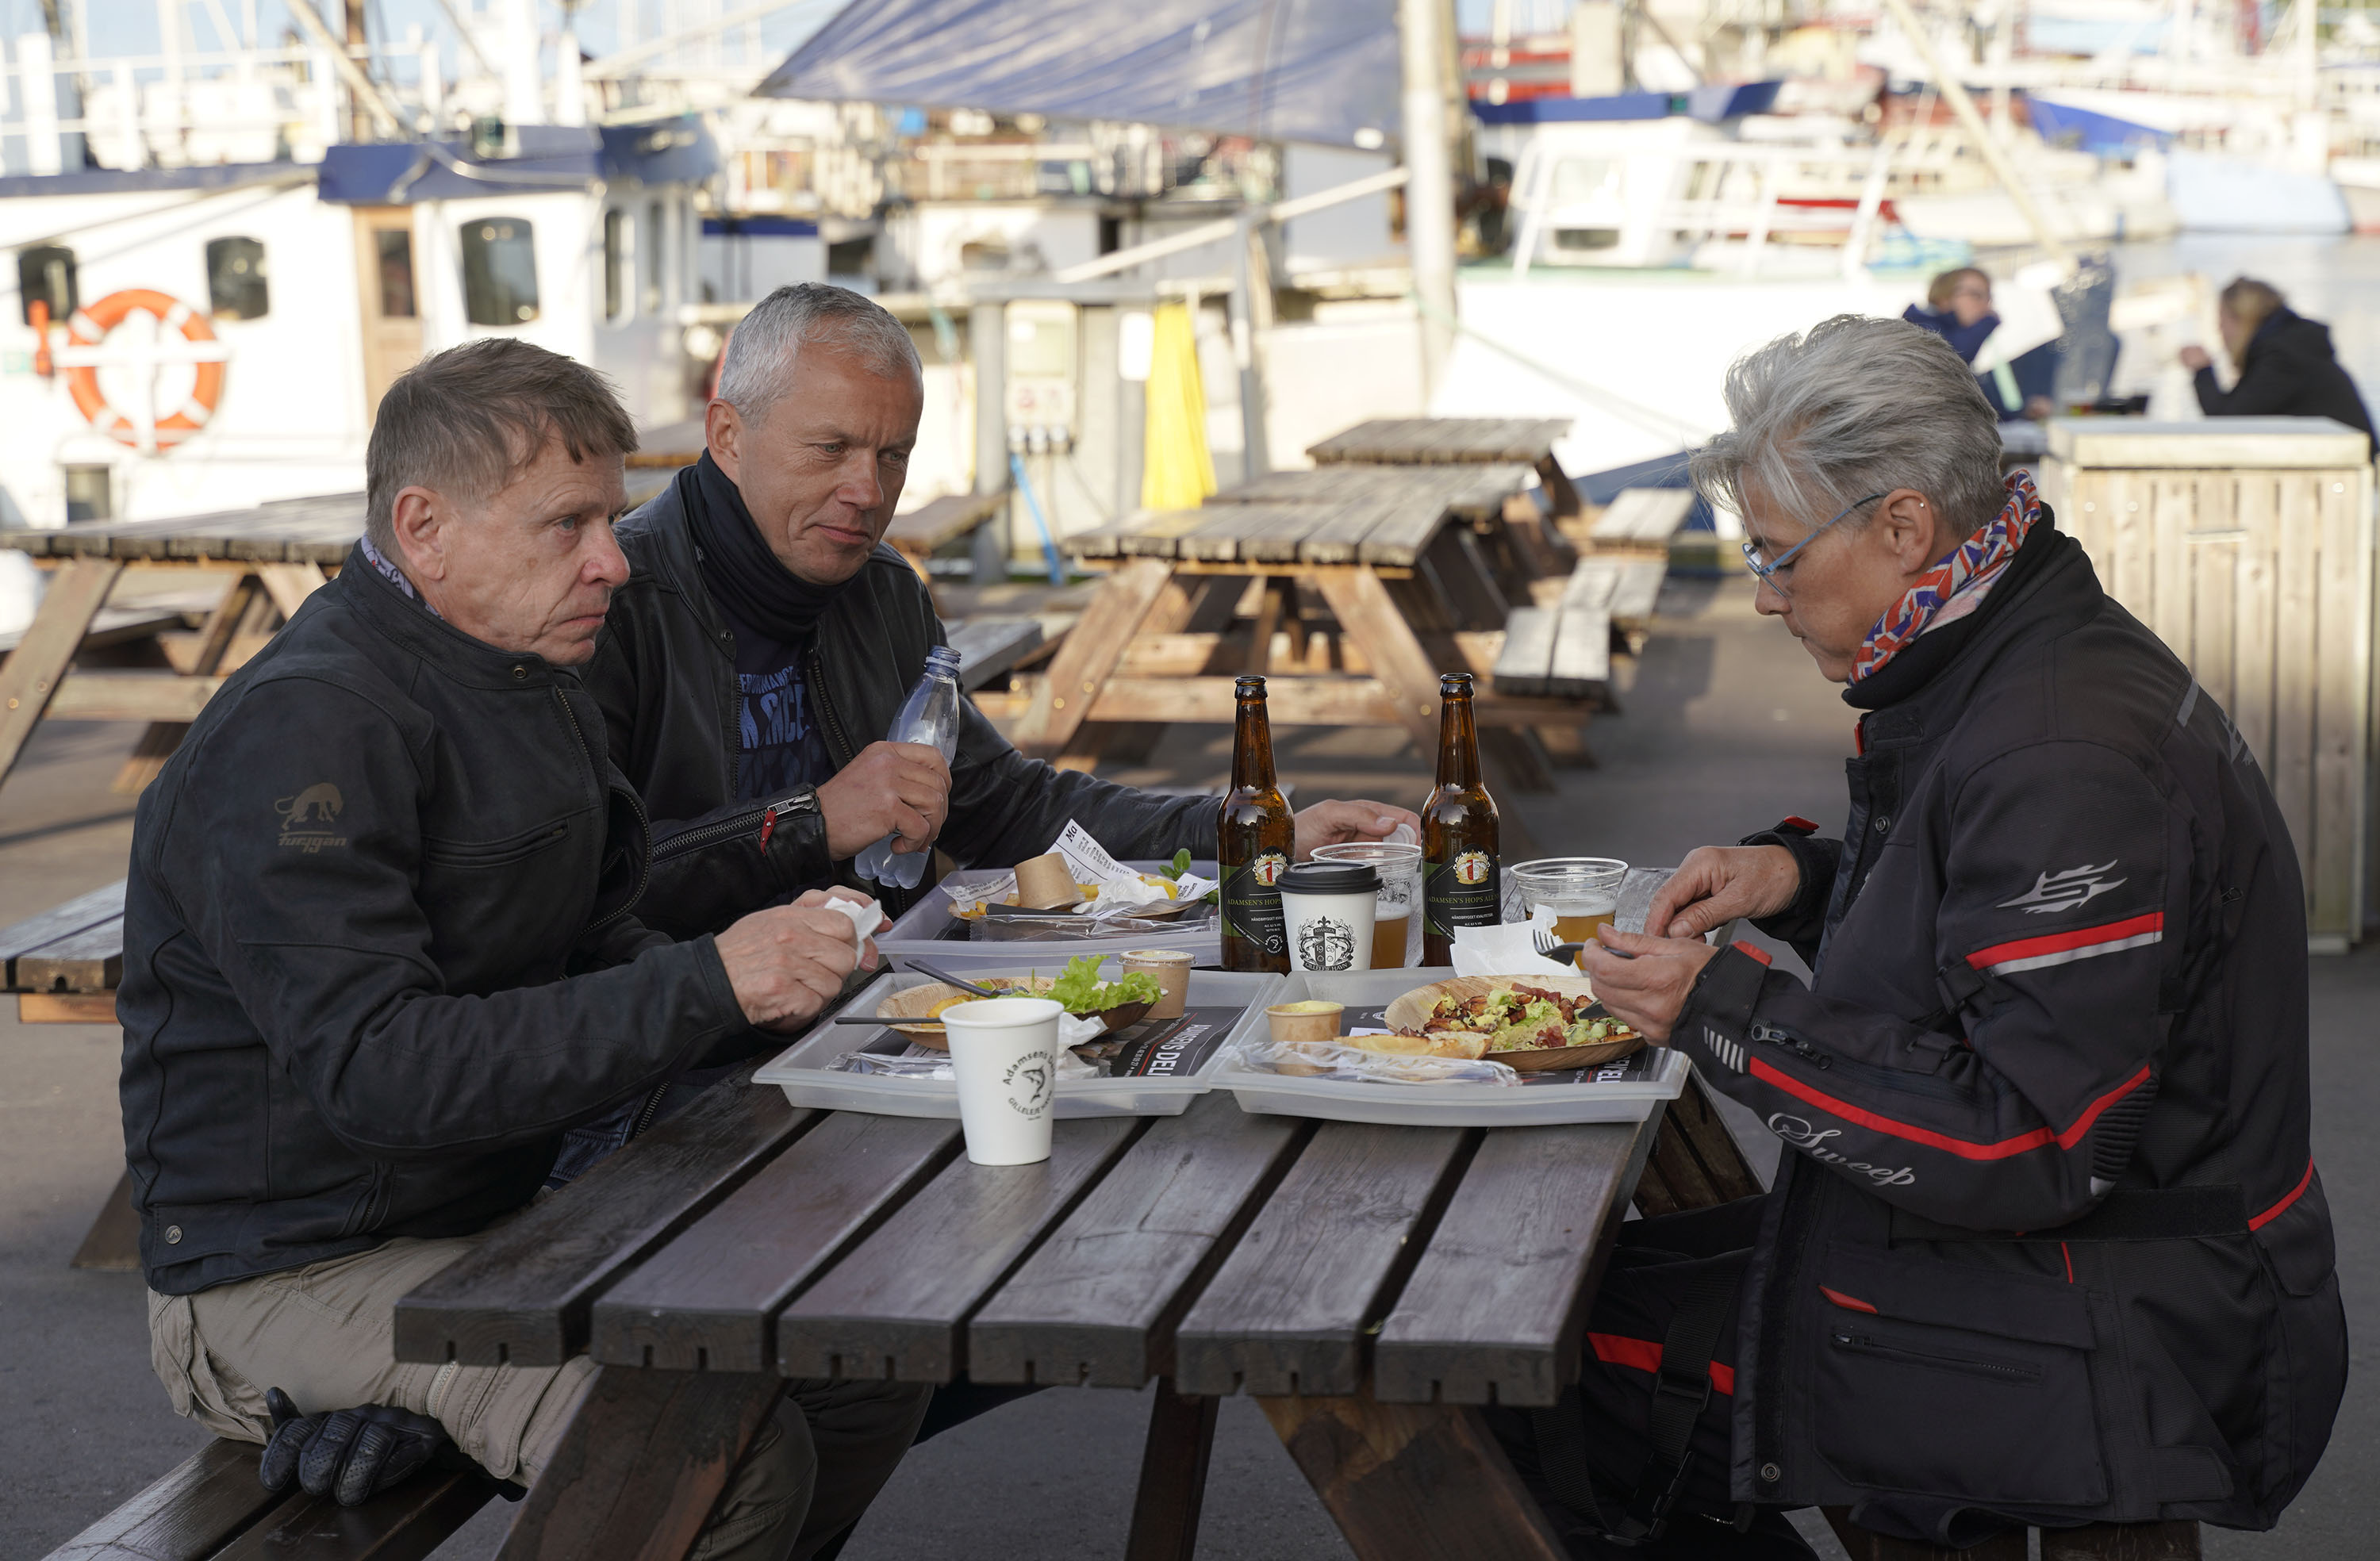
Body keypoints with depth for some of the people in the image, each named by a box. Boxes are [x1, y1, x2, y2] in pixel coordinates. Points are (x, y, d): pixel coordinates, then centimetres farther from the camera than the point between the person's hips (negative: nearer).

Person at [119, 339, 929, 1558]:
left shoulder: (539, 690, 11)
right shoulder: (303, 729, -20)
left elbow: (597, 954, 15)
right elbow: (372, 1072, -28)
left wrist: (780, 974, -6)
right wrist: (708, 985, -29)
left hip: (497, 1218, 9)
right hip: (292, 1269, -9)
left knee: (875, 1368, 0)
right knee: (733, 1462, -25)